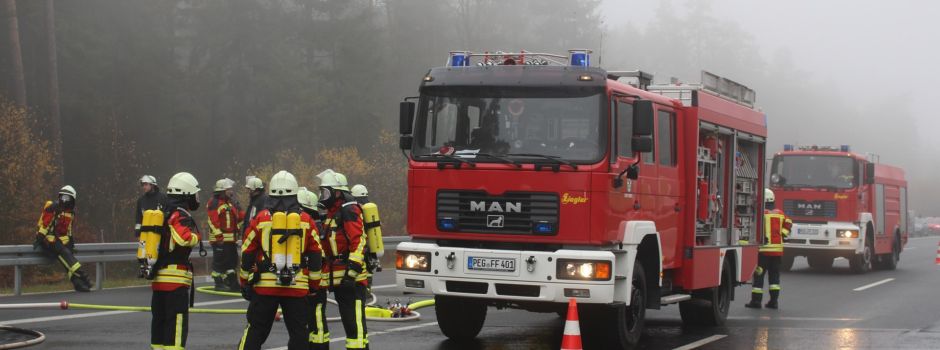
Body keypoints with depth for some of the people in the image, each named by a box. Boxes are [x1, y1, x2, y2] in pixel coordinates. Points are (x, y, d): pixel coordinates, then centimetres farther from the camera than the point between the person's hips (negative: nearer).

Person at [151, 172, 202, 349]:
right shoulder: (181, 216, -11)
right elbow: (184, 239, -27)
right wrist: (195, 235, -10)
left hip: (158, 278, 9)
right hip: (176, 280, -9)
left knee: (160, 322, 14)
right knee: (177, 325, -8)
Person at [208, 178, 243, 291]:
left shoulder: (231, 202, 18)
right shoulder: (214, 203, -11)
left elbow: (239, 217, 27)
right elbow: (213, 221, -18)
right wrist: (219, 235, -22)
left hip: (231, 238, 9)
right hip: (219, 238, -9)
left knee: (232, 261, 12)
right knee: (219, 261, -5)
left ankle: (232, 283, 19)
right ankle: (219, 284, 0)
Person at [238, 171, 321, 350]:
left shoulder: (261, 218, 0)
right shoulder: (305, 220, 2)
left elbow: (247, 254, 3)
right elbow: (315, 256, 6)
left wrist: (245, 283, 14)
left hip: (265, 285, 0)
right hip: (297, 287, 0)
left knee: (255, 331, 7)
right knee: (299, 333, 8)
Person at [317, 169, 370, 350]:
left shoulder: (349, 210, -10)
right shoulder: (333, 213, 21)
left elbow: (358, 242, -20)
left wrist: (351, 272, -25)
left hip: (352, 280, -10)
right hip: (338, 279, 10)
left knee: (355, 321, -12)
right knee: (348, 321, 13)